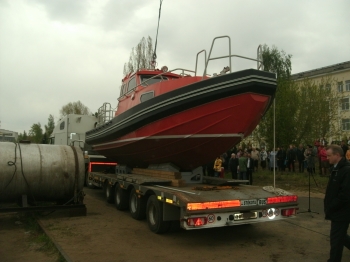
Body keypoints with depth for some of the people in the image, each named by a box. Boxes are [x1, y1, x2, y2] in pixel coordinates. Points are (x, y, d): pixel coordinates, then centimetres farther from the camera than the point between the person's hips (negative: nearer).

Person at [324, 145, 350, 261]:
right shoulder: (336, 168, 9)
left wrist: (330, 208, -18)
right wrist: (328, 206, 10)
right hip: (338, 211, 10)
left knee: (336, 239, 2)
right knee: (340, 236, 21)